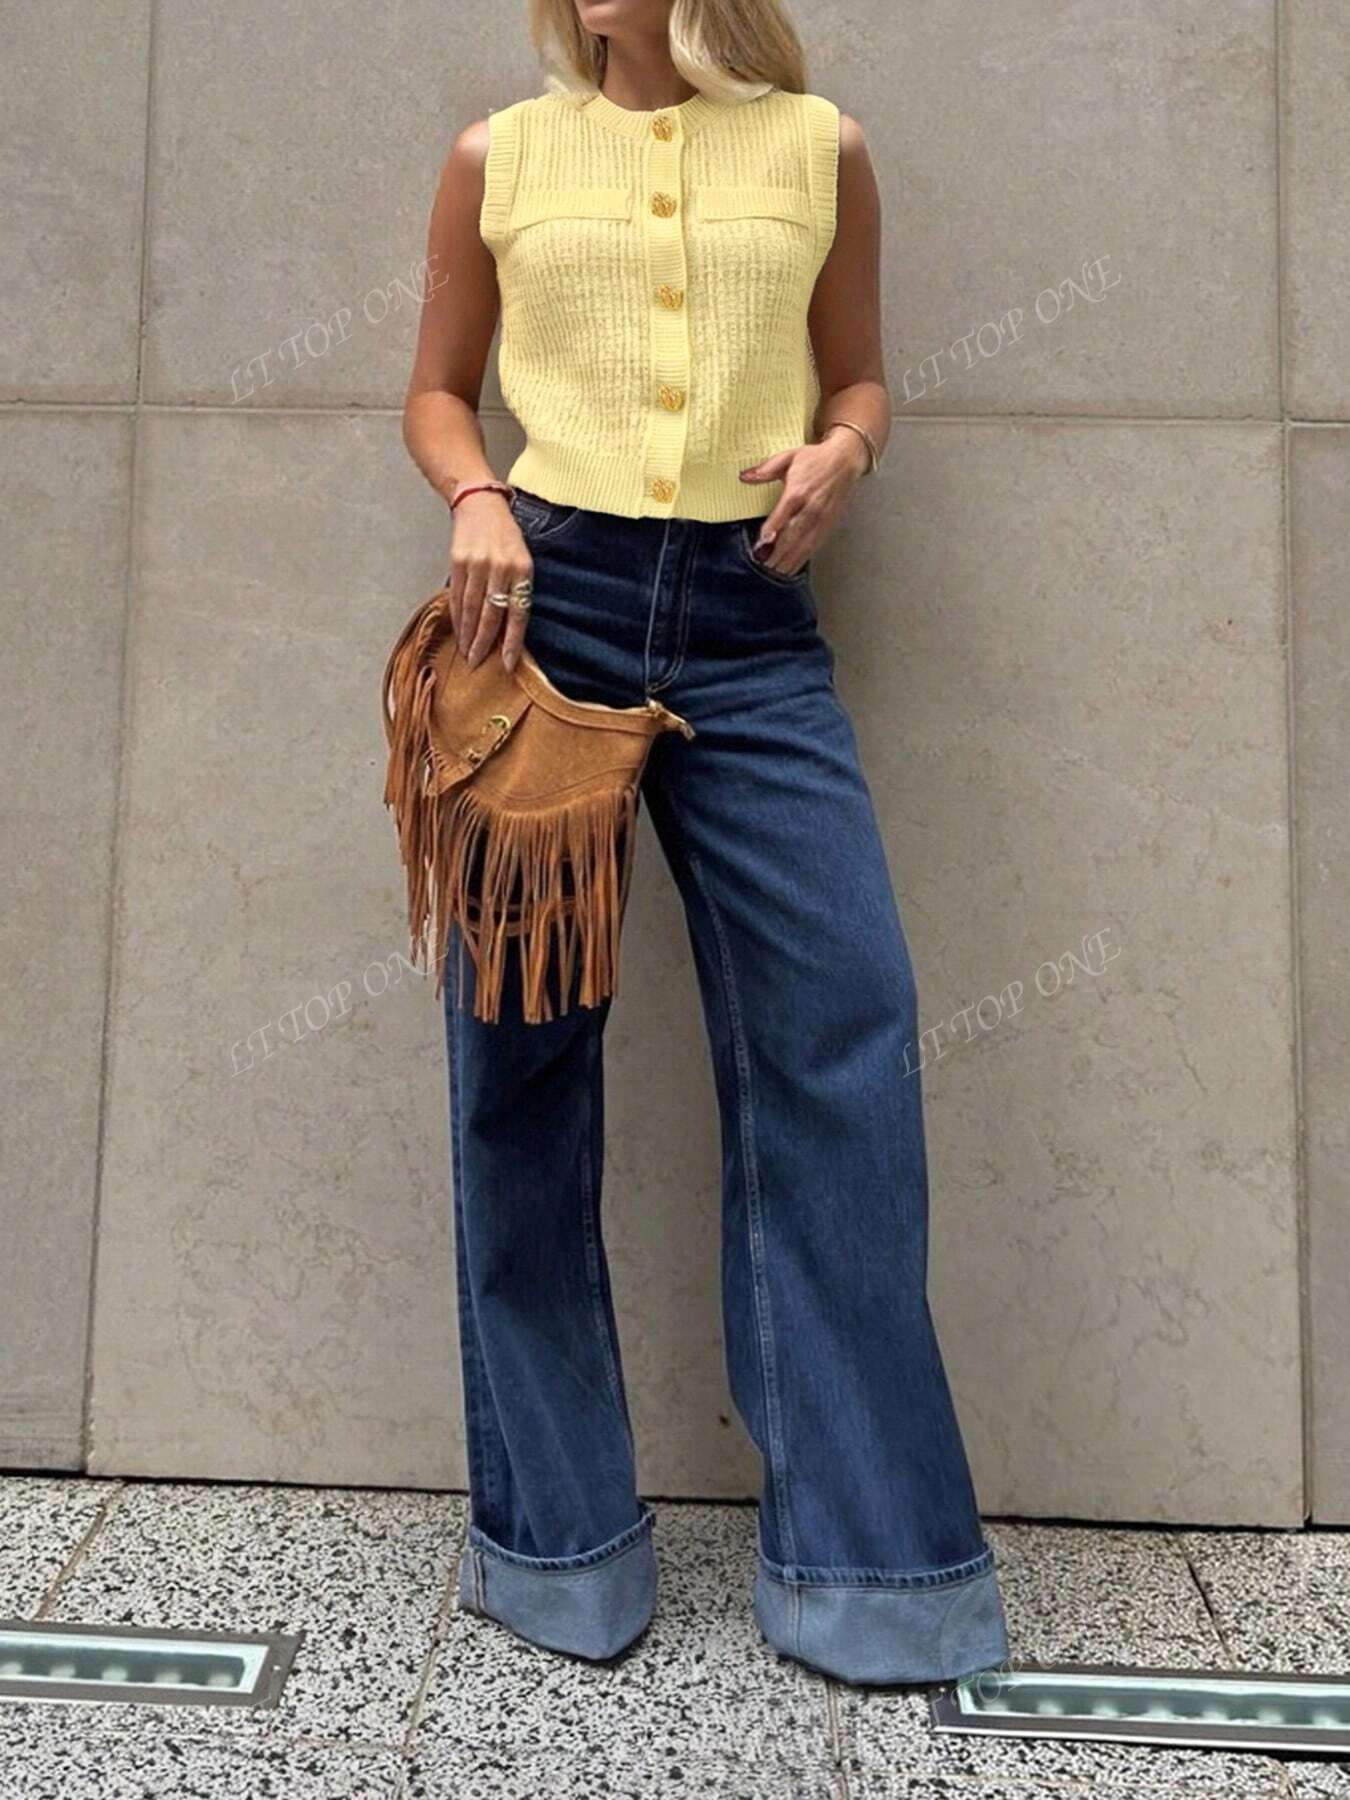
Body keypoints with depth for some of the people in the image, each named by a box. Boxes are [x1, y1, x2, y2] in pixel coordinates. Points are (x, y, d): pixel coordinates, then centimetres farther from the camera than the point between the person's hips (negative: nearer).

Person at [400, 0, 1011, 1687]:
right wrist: (479, 503, -4)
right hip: (540, 600, 1)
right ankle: (558, 1531, 18)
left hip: (754, 625, 0)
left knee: (841, 1028, -10)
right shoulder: (499, 155, 14)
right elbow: (438, 392, 18)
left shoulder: (820, 148, 14)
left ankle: (860, 1551, 8)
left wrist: (841, 450, -3)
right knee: (520, 1053, 0)